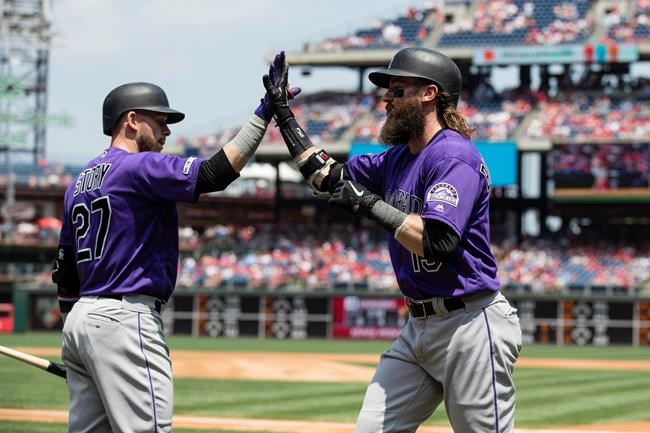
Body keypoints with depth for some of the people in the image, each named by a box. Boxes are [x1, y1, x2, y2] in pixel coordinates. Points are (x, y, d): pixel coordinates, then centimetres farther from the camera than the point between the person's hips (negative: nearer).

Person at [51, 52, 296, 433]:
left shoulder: (79, 183, 19)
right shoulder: (140, 167, -7)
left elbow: (65, 276, 21)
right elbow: (216, 173, -21)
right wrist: (264, 114, -17)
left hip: (80, 317, 10)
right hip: (125, 317, -9)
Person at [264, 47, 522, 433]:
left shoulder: (454, 156, -15)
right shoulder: (396, 159, 13)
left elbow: (437, 243, -27)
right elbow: (327, 177, 24)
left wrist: (370, 203, -20)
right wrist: (284, 115, 23)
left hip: (469, 325, -9)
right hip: (418, 326, 9)